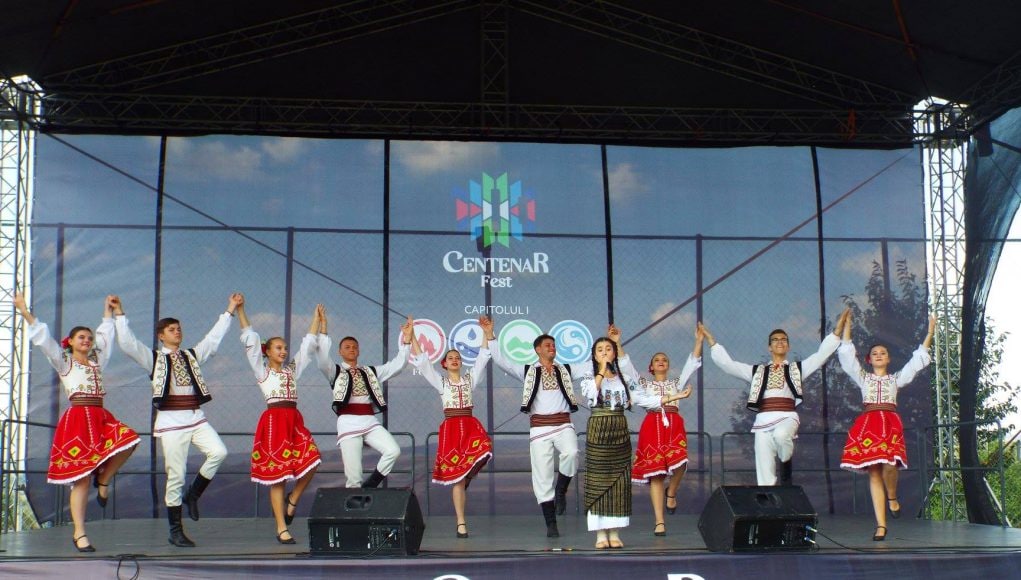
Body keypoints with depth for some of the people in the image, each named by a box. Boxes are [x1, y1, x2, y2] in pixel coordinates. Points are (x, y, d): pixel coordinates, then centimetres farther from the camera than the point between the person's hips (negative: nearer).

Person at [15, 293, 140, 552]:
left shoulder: (97, 361, 21)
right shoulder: (64, 362, 8)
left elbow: (106, 336, 33)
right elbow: (44, 339, 0)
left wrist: (108, 310, 39)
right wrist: (25, 312, -6)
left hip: (101, 418, 5)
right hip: (77, 419, -5)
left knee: (127, 442, -23)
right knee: (81, 478, -8)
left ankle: (103, 479, 4)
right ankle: (79, 534, -2)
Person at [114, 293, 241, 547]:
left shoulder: (192, 355, 18)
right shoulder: (153, 358, 7)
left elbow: (214, 337, 21)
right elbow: (127, 343, -4)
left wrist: (230, 310, 22)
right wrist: (119, 315, -8)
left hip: (196, 418, 4)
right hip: (170, 422, -4)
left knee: (218, 452, -20)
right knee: (176, 476, -3)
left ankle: (193, 495, 3)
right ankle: (175, 531, 6)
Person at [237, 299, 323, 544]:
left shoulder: (292, 369, 19)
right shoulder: (262, 370, 7)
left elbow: (307, 345, 22)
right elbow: (250, 341, 2)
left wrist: (316, 318, 23)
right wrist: (240, 311, -1)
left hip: (295, 421, 5)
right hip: (274, 420, -5)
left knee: (310, 462, -12)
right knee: (278, 475, -5)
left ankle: (291, 503, 13)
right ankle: (282, 529, -1)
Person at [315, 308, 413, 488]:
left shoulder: (370, 372, 22)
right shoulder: (335, 372, 12)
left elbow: (397, 365, 17)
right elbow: (322, 357, -8)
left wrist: (406, 339, 8)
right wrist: (323, 328, -14)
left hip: (370, 422, 4)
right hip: (348, 423, -3)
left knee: (393, 451, -19)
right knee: (354, 477, -11)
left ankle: (370, 486, -1)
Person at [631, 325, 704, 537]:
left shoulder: (676, 382, 21)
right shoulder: (644, 383, 18)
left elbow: (692, 364, 10)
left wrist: (699, 341, 0)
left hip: (674, 425, 1)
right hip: (652, 426, -1)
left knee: (680, 462, -24)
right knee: (656, 473, -6)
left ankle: (671, 492, 10)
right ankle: (660, 522, -4)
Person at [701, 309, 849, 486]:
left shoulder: (797, 368, 19)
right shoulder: (757, 371, 22)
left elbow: (822, 354, 11)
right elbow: (726, 363, 17)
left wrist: (837, 329, 5)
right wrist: (710, 339, 14)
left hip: (787, 417, -2)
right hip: (763, 419, 2)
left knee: (780, 435, -37)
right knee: (764, 469, -5)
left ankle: (786, 463, -7)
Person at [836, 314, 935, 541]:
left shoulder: (896, 378, 21)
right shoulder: (863, 377, 19)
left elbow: (918, 360, 19)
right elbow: (847, 355, 12)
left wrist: (929, 333, 17)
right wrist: (847, 326, 10)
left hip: (890, 424, 0)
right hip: (868, 424, 0)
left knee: (889, 466, -24)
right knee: (874, 473, -5)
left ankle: (892, 497, 10)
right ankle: (881, 524, -5)